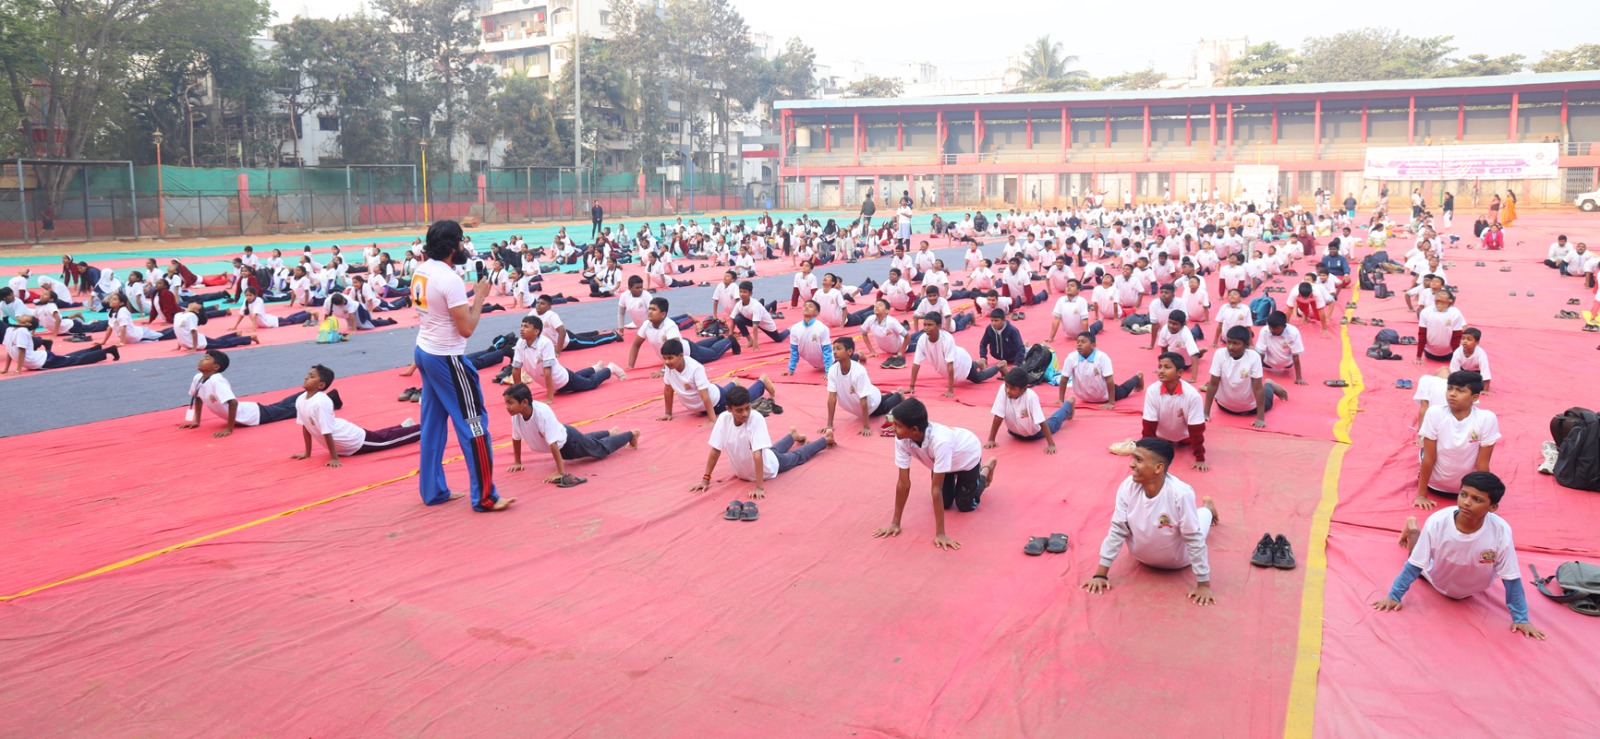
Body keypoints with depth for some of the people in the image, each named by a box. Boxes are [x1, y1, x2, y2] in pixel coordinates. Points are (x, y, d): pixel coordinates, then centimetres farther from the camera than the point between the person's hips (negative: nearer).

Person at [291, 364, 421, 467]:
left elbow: (327, 432, -30)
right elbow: (305, 427, 4)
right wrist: (307, 453, 6)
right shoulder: (300, 400, -8)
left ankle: (424, 430, 22)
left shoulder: (321, 402, -34)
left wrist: (334, 458, -26)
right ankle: (403, 426, 50)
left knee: (384, 440, 7)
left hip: (355, 441, -7)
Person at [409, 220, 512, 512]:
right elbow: (466, 329, -19)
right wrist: (480, 297, -9)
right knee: (473, 424, -2)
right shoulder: (450, 279, -21)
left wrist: (469, 297, 7)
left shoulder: (421, 272, 6)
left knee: (432, 424, 15)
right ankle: (484, 497, 2)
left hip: (424, 352, 9)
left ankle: (433, 491, 23)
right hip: (446, 358, -9)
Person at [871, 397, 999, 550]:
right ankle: (955, 477, 38)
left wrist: (940, 534, -39)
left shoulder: (940, 441, -49)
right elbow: (904, 483, -27)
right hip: (948, 458, 4)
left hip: (967, 455, -4)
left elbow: (936, 488, -45)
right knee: (945, 503, 9)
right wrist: (895, 523, -24)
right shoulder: (901, 439, -34)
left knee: (965, 506, 7)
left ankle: (986, 468, 31)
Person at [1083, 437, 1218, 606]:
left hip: (1177, 561, -3)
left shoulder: (1180, 494, -37)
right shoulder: (1128, 487, -28)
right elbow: (1117, 531, -19)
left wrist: (1203, 584, -22)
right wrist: (1101, 573, -15)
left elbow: (1195, 540, -28)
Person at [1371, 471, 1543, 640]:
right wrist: (1394, 596, -19)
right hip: (1437, 581, -1)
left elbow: (1511, 578, -22)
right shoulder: (1437, 522, -35)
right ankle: (1412, 527, 39)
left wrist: (1521, 618, -16)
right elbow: (1415, 564, -22)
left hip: (1474, 590, 1)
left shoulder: (1500, 531, -35)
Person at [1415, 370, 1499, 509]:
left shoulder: (1487, 419, -23)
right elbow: (1429, 458, -16)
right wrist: (1421, 495, -12)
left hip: (1467, 488, 0)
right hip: (1435, 484, 1)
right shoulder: (1435, 413, -23)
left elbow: (1482, 463, -16)